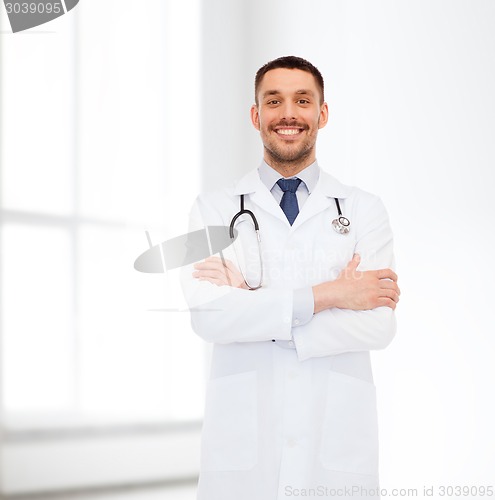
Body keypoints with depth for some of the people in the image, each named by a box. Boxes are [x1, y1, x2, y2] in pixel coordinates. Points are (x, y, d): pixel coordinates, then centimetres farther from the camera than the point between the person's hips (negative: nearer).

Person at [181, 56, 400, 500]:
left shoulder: (364, 210, 5)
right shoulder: (214, 210, 5)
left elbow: (379, 324, -8)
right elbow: (207, 315, -11)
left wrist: (253, 302, -12)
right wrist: (325, 295, -15)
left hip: (338, 446, 1)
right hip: (242, 442, 0)